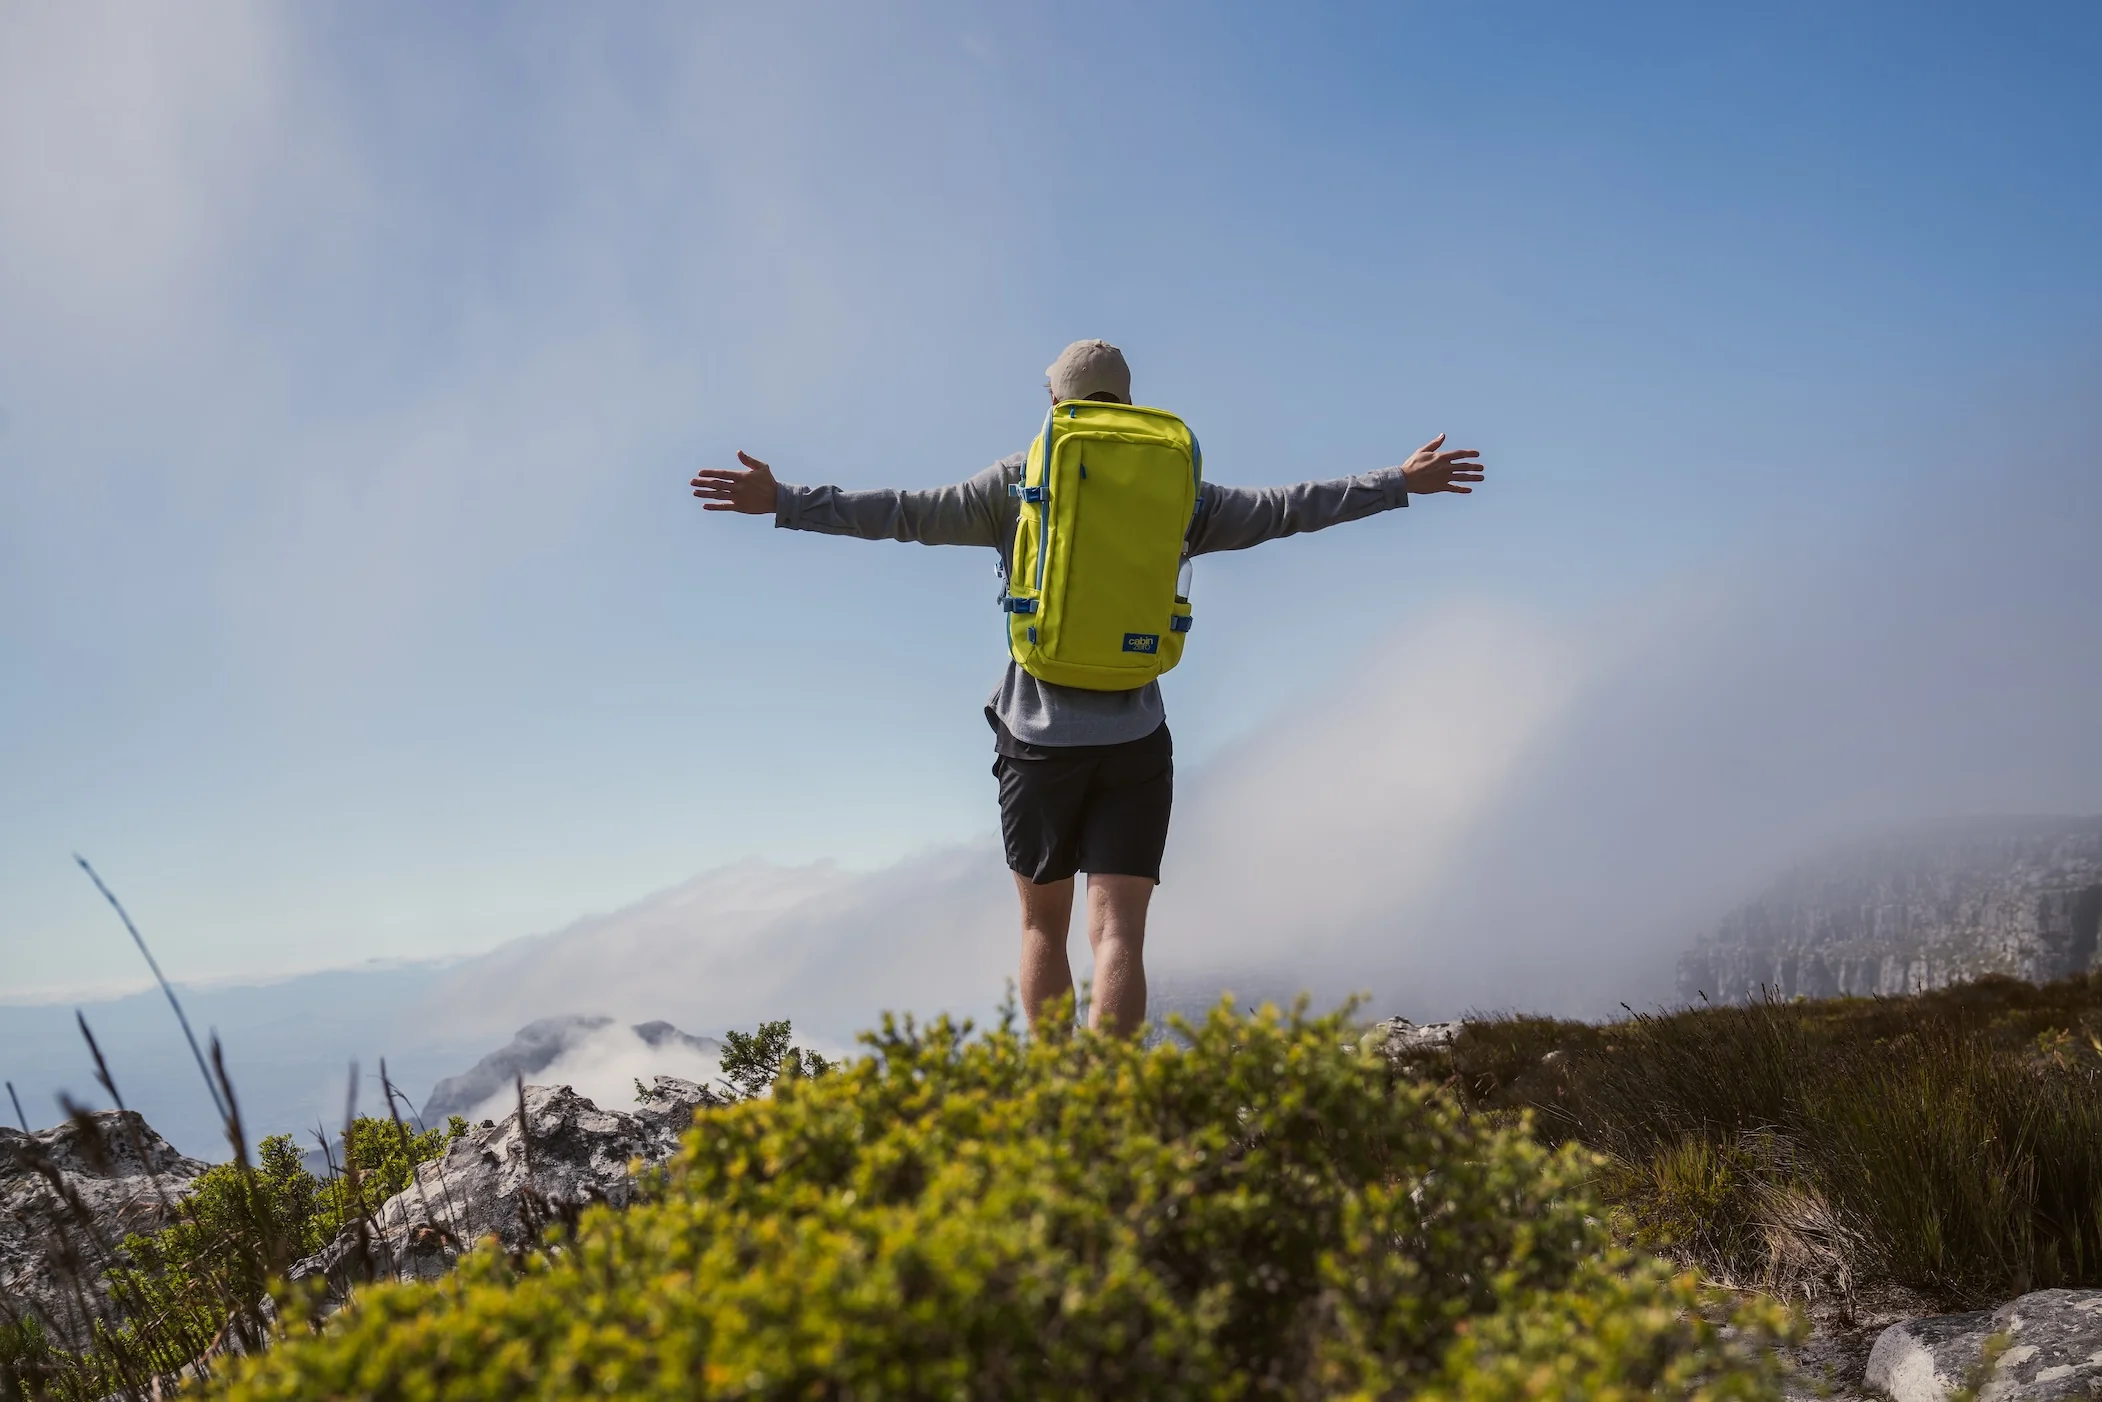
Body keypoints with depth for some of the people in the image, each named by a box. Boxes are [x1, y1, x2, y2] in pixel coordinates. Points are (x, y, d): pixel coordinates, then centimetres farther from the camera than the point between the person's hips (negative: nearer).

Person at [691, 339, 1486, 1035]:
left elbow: (902, 514, -4)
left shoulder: (1018, 482, 1)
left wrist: (780, 503, -1)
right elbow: (1283, 509, 10)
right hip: (1135, 748, 0)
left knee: (1043, 927, 17)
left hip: (1039, 742, 0)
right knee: (1117, 935, -5)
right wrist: (1402, 483, 20)